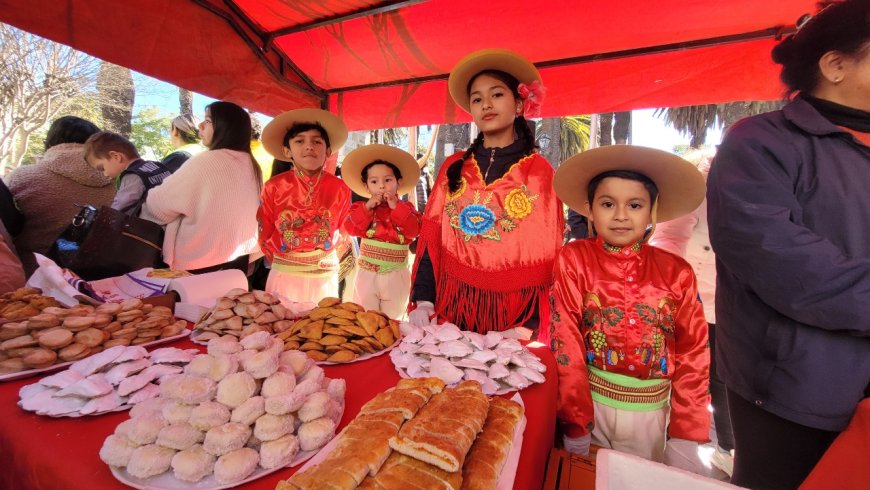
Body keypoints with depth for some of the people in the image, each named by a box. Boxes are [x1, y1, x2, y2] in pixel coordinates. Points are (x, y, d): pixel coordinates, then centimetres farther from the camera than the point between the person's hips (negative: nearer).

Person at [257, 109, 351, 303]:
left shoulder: (340, 189, -6)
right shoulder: (274, 187, -7)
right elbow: (264, 232, 3)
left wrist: (325, 259, 6)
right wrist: (282, 261, 8)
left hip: (325, 277, 1)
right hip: (284, 276, 0)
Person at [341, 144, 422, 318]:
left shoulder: (405, 208, -1)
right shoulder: (362, 207, 0)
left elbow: (414, 230, -17)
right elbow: (351, 228, -13)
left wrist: (396, 207, -21)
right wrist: (367, 207, -19)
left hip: (396, 275, 0)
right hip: (368, 274, 0)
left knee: (392, 319, 16)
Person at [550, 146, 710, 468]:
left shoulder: (677, 274, -5)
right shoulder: (573, 261, -12)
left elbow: (692, 356, -1)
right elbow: (565, 344, -14)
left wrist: (685, 437, -2)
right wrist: (575, 424, -13)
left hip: (653, 413, 3)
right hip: (591, 404, -2)